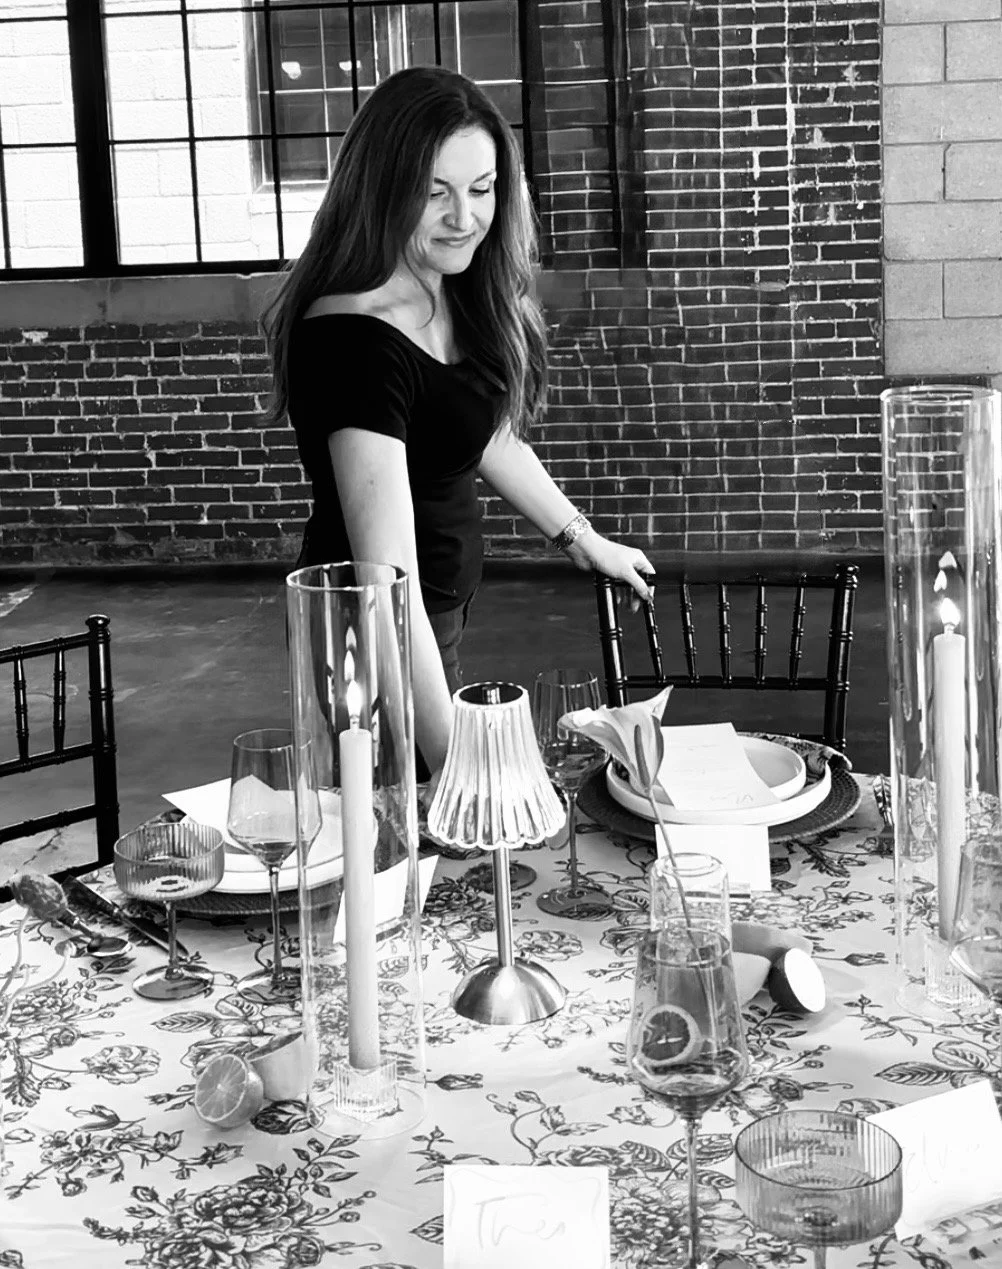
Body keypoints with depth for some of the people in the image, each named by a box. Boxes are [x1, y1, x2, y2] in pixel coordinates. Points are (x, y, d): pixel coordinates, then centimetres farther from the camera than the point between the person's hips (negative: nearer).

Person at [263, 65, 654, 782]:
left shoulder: (453, 294, -1)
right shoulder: (356, 340, -29)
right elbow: (388, 571, -35)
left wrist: (583, 540, 23)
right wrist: (449, 755, -40)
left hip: (445, 609, 9)